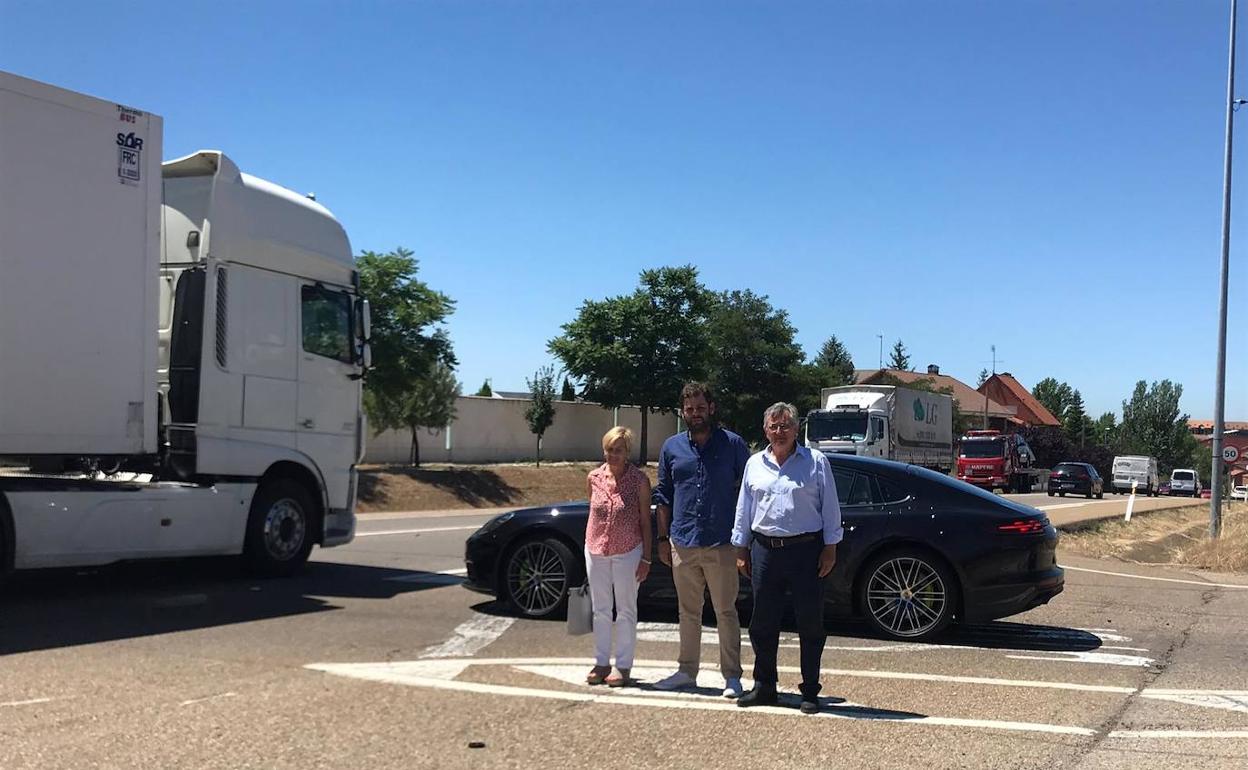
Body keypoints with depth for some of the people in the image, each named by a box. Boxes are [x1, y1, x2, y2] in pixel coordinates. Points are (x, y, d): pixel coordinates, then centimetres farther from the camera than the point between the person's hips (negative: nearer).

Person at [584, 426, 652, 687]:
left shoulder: (639, 480, -9)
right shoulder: (594, 478, 1)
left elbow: (645, 521, -6)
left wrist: (646, 558, -7)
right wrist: (590, 544, 9)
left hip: (627, 552, -4)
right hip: (596, 550, 4)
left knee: (626, 611, 6)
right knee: (600, 610, 11)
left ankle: (623, 666, 14)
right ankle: (601, 663, 22)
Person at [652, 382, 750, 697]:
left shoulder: (733, 444, 0)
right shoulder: (672, 447, 9)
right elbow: (663, 495, 14)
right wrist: (663, 538, 10)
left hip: (721, 544, -3)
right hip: (683, 543, 4)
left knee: (726, 612, 1)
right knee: (688, 611, 14)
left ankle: (732, 676, 8)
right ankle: (687, 671, 25)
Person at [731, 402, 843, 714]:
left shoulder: (816, 462, 2)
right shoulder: (754, 464, 11)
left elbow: (830, 507, 2)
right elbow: (743, 509, 16)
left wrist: (830, 547, -4)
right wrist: (741, 549, 13)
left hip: (806, 549, -3)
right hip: (765, 550, 3)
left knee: (811, 623, 2)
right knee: (763, 622, 7)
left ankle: (810, 692, 11)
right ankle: (764, 687, 20)